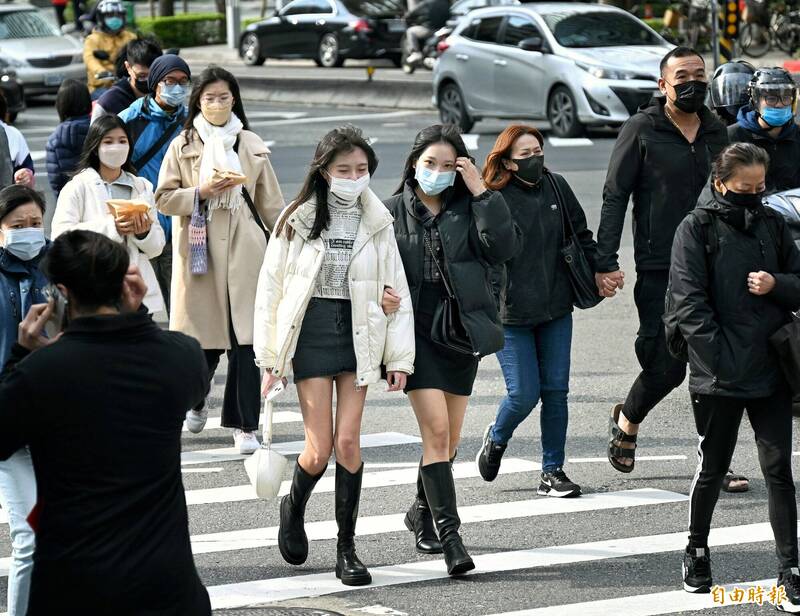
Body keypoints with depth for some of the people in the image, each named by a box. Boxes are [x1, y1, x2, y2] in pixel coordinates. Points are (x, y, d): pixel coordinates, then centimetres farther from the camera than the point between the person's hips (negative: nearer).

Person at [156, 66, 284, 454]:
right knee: (203, 339, 3)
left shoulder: (251, 146, 10)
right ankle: (195, 402, 32)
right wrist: (202, 192, -12)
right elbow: (164, 199, 3)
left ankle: (245, 425, 0)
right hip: (199, 251, -1)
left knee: (245, 338, -6)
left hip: (244, 251, 1)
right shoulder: (182, 146, 6)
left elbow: (270, 203, 13)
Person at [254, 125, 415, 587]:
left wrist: (400, 358, -1)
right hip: (311, 335, -1)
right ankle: (294, 509, 26)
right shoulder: (297, 221, -1)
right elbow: (271, 290, 1)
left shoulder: (377, 223, 4)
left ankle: (347, 548, 6)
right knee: (320, 449, -6)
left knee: (348, 443, -4)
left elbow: (398, 293, 5)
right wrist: (270, 359, -2)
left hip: (359, 339, 1)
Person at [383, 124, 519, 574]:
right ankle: (449, 534, -15)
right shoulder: (392, 212, 2)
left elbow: (504, 246, -11)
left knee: (450, 438, 13)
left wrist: (482, 193, -14)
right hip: (418, 332, -3)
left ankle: (423, 512, 36)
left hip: (463, 332, 3)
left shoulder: (470, 210, 4)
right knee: (436, 431, -15)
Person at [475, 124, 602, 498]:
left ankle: (553, 471, 13)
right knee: (524, 394, -5)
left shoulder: (556, 187, 5)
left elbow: (581, 235, 17)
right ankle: (496, 439, 27)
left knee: (555, 391, 4)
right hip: (511, 314, -5)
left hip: (555, 311, 5)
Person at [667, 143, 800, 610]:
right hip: (719, 377, -3)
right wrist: (721, 358, -16)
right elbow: (688, 303, -10)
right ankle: (697, 551, 30)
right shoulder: (697, 229, -5)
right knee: (713, 468, 11)